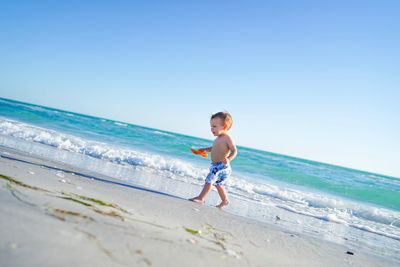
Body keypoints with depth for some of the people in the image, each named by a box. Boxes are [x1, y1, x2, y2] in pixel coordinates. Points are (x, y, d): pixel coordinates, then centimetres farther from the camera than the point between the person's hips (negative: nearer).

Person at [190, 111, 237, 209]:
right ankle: (225, 200, 34)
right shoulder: (218, 139, 11)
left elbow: (234, 151, -19)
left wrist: (229, 159, -36)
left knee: (209, 180, -13)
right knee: (218, 184, 20)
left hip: (222, 166, -10)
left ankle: (200, 198, -5)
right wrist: (205, 149, 14)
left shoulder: (227, 138, -16)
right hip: (215, 165, 10)